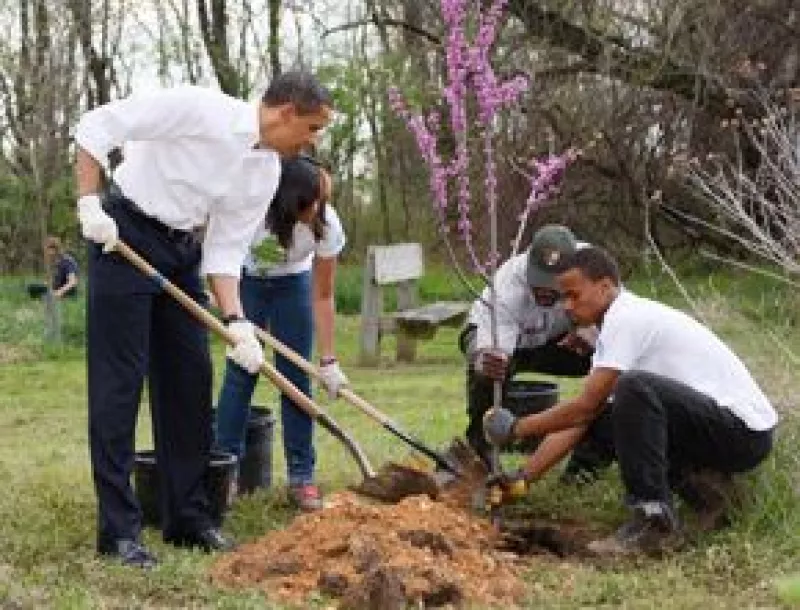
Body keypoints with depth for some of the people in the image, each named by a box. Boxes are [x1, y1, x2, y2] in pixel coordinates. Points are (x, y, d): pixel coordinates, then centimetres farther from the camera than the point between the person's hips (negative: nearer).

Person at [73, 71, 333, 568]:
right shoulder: (200, 109, -21)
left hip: (183, 250, 7)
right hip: (124, 236, -7)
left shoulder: (267, 172, 0)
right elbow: (97, 125, -17)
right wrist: (89, 203, -22)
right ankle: (118, 528, -3)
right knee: (118, 379, -7)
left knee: (190, 379, 6)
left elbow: (226, 251, 2)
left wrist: (237, 322, -11)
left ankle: (188, 517, 15)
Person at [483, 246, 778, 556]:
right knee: (601, 418, 13)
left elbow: (584, 406, -18)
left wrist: (515, 428, -7)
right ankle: (699, 484, 10)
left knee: (634, 387, -30)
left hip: (746, 430, -10)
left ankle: (653, 521, -22)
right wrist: (523, 477, 6)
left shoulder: (627, 318, -16)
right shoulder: (620, 323, 14)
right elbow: (581, 420, 12)